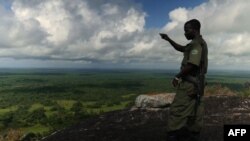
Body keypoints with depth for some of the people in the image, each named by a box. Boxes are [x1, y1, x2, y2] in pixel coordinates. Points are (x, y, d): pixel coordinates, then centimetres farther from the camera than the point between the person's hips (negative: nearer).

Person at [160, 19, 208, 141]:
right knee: (194, 113, 12)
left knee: (177, 111, -8)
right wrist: (168, 39, 13)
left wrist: (177, 77, -13)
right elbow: (181, 48, 24)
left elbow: (192, 64, -23)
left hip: (190, 84, -10)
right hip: (196, 84, 10)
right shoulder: (200, 43, 18)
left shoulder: (196, 44, -14)